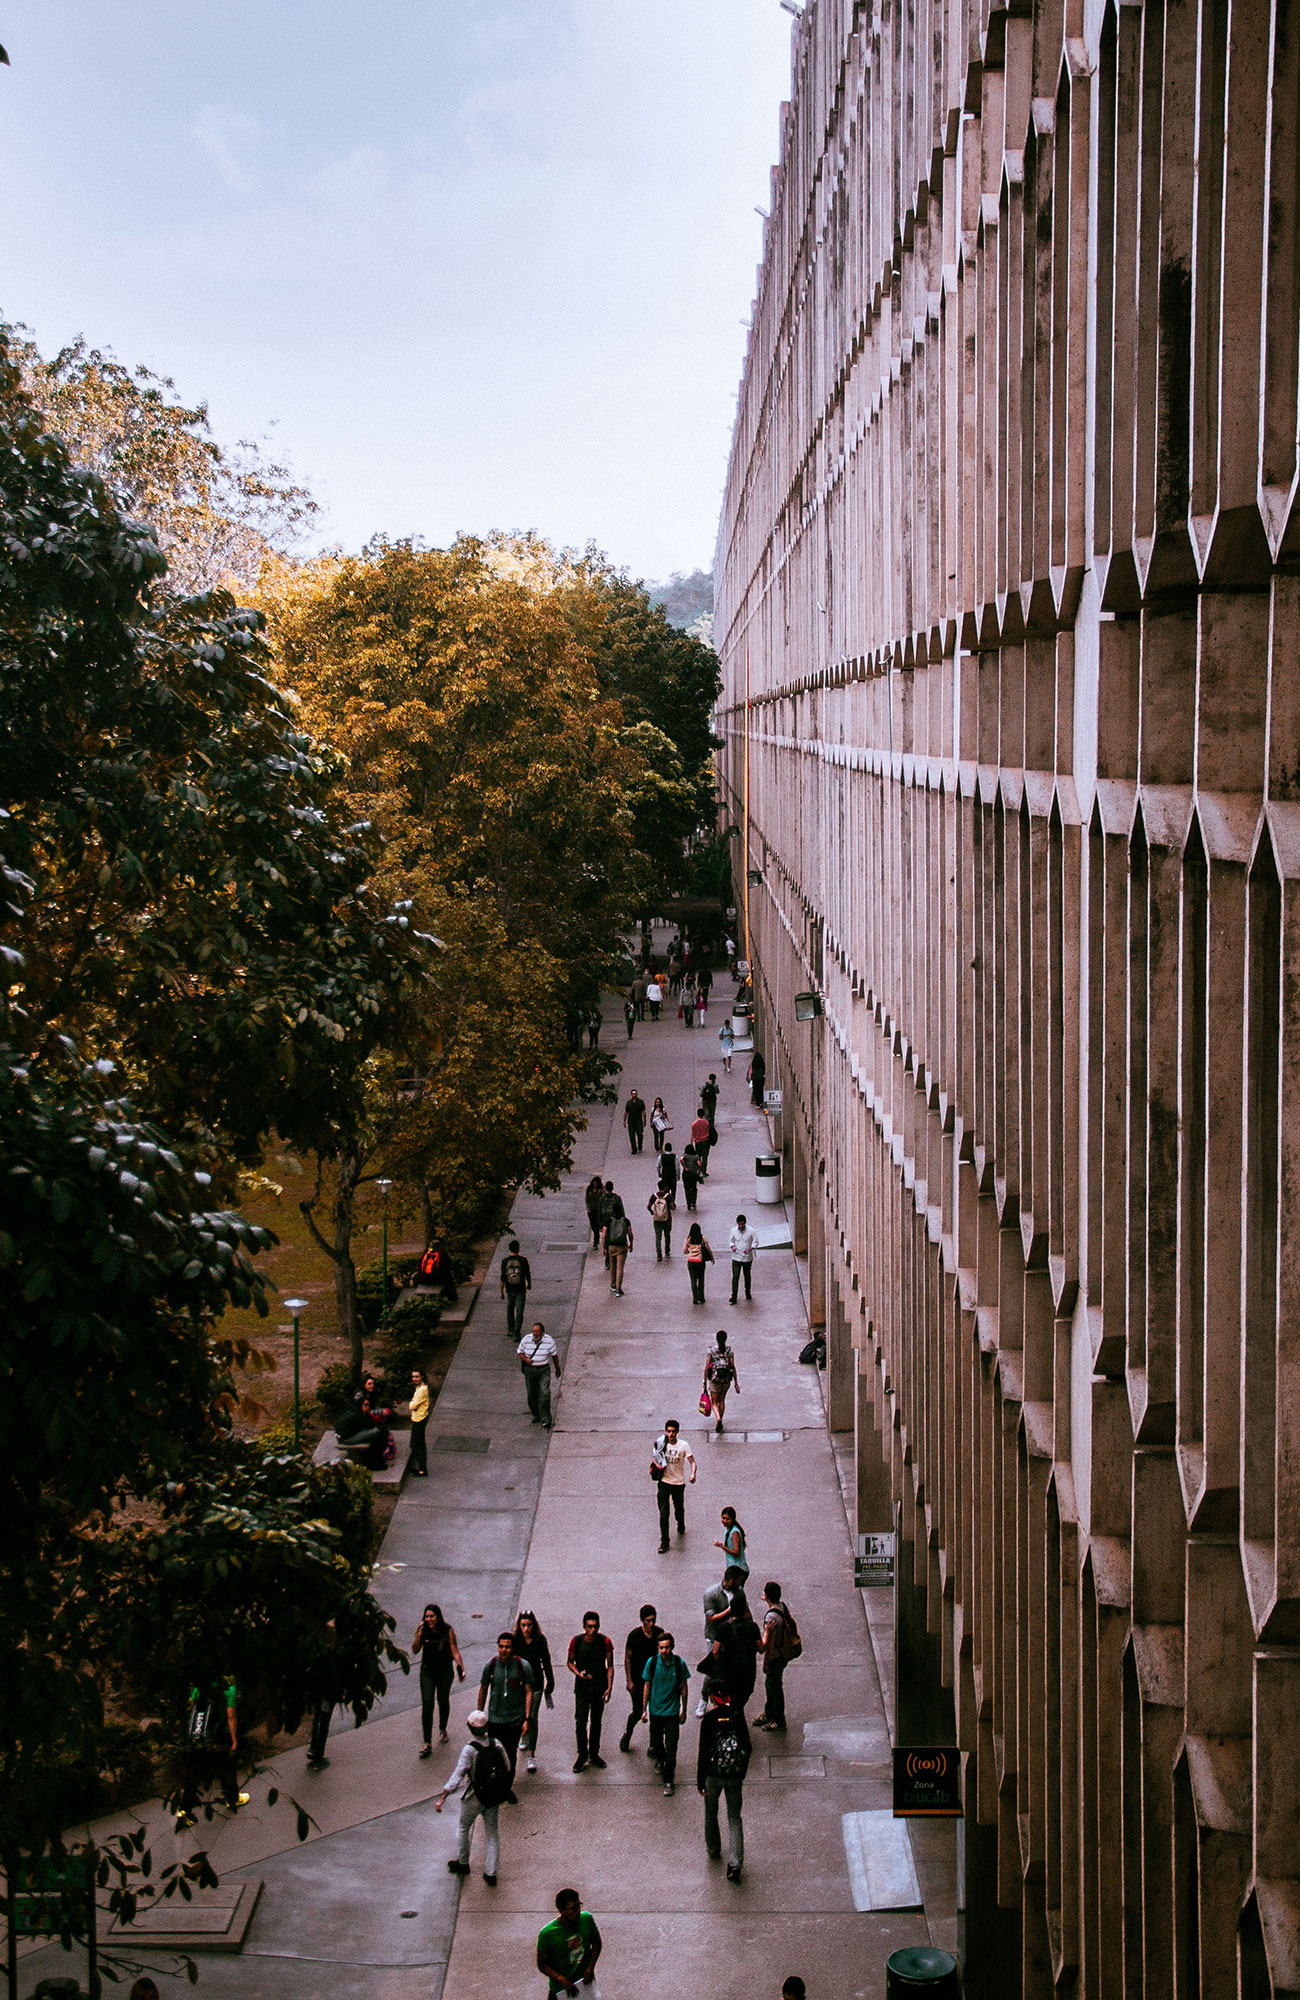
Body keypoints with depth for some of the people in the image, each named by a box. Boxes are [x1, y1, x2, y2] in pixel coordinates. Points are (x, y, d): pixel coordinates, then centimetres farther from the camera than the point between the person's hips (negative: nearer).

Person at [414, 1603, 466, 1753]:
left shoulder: (448, 1630, -12)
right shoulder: (423, 1630, -6)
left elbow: (455, 1651, -13)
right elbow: (415, 1650, -6)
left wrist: (461, 1667, -26)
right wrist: (419, 1635, -21)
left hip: (445, 1669, -1)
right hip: (427, 1670, 1)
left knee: (443, 1700, 14)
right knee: (427, 1704, -9)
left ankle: (442, 1730, 44)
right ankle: (427, 1744, -10)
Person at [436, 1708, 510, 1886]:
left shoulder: (469, 1750, -25)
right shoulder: (497, 1744, -11)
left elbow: (457, 1775, -28)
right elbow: (507, 1767, 2)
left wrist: (442, 1798, -27)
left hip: (473, 1798, -4)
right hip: (494, 1798, 4)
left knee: (465, 1828, 22)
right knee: (492, 1833, 16)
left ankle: (463, 1863, 40)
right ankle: (490, 1873, 17)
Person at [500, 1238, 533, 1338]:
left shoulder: (505, 1261, -9)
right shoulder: (523, 1260, -12)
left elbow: (503, 1278, -6)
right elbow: (528, 1274, -3)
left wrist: (502, 1291, 2)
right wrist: (529, 1284, 17)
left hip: (510, 1290, 2)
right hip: (521, 1290, -2)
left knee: (510, 1309, 23)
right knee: (519, 1312, 3)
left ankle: (510, 1330, 32)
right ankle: (516, 1334, -2)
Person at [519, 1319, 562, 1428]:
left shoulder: (548, 1340, -8)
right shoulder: (526, 1339, -6)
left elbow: (554, 1355, 4)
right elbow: (519, 1352, 5)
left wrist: (557, 1369, 13)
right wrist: (525, 1359, -16)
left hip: (544, 1370, -2)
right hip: (529, 1369, 2)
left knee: (545, 1394, -13)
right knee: (531, 1395, 11)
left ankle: (545, 1419, -8)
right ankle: (535, 1415, 33)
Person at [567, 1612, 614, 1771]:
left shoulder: (605, 1642, -9)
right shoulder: (576, 1641, -10)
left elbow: (610, 1666, -2)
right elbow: (570, 1662, 3)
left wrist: (609, 1687, -9)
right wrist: (578, 1673, -17)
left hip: (599, 1687, 1)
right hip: (581, 1687, -1)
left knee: (596, 1722, 12)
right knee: (581, 1721, -6)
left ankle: (594, 1754, 27)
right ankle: (582, 1756, 8)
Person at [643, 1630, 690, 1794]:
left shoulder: (679, 1663, -11)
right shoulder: (652, 1662, -11)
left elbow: (683, 1687, 1)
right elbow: (647, 1686, 0)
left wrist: (684, 1710, 6)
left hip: (672, 1711, -1)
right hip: (655, 1710, 1)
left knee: (671, 1747, -4)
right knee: (656, 1744, 16)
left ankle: (668, 1781, 6)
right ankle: (661, 1760, 48)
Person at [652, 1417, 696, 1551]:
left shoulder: (683, 1446, -9)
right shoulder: (661, 1444, -4)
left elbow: (692, 1461, -12)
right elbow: (655, 1456, 14)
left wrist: (693, 1474, -31)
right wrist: (656, 1464, -8)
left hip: (679, 1483, 0)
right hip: (664, 1482, 0)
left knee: (679, 1509, 17)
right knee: (663, 1513, -7)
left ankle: (681, 1526, 50)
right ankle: (664, 1542, -3)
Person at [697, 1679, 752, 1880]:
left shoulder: (709, 1719, -14)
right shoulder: (737, 1717, -5)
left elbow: (704, 1751, -12)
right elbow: (748, 1748, 1)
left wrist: (700, 1781, -4)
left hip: (713, 1774, -2)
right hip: (735, 1776, 2)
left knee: (710, 1814, 22)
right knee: (735, 1817, 8)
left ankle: (713, 1850, 40)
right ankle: (735, 1862, -4)